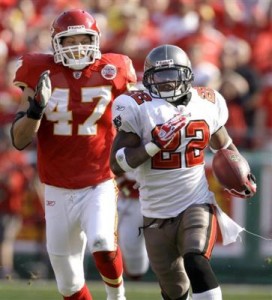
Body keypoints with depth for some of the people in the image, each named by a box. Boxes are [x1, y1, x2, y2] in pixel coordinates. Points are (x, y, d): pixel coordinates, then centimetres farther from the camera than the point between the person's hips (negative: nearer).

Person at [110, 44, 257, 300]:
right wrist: (156, 143, -25)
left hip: (198, 204, 0)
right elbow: (117, 164, -14)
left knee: (195, 262, -29)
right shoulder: (137, 108, -9)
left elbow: (224, 146, 21)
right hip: (157, 214, 0)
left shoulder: (206, 103, 2)